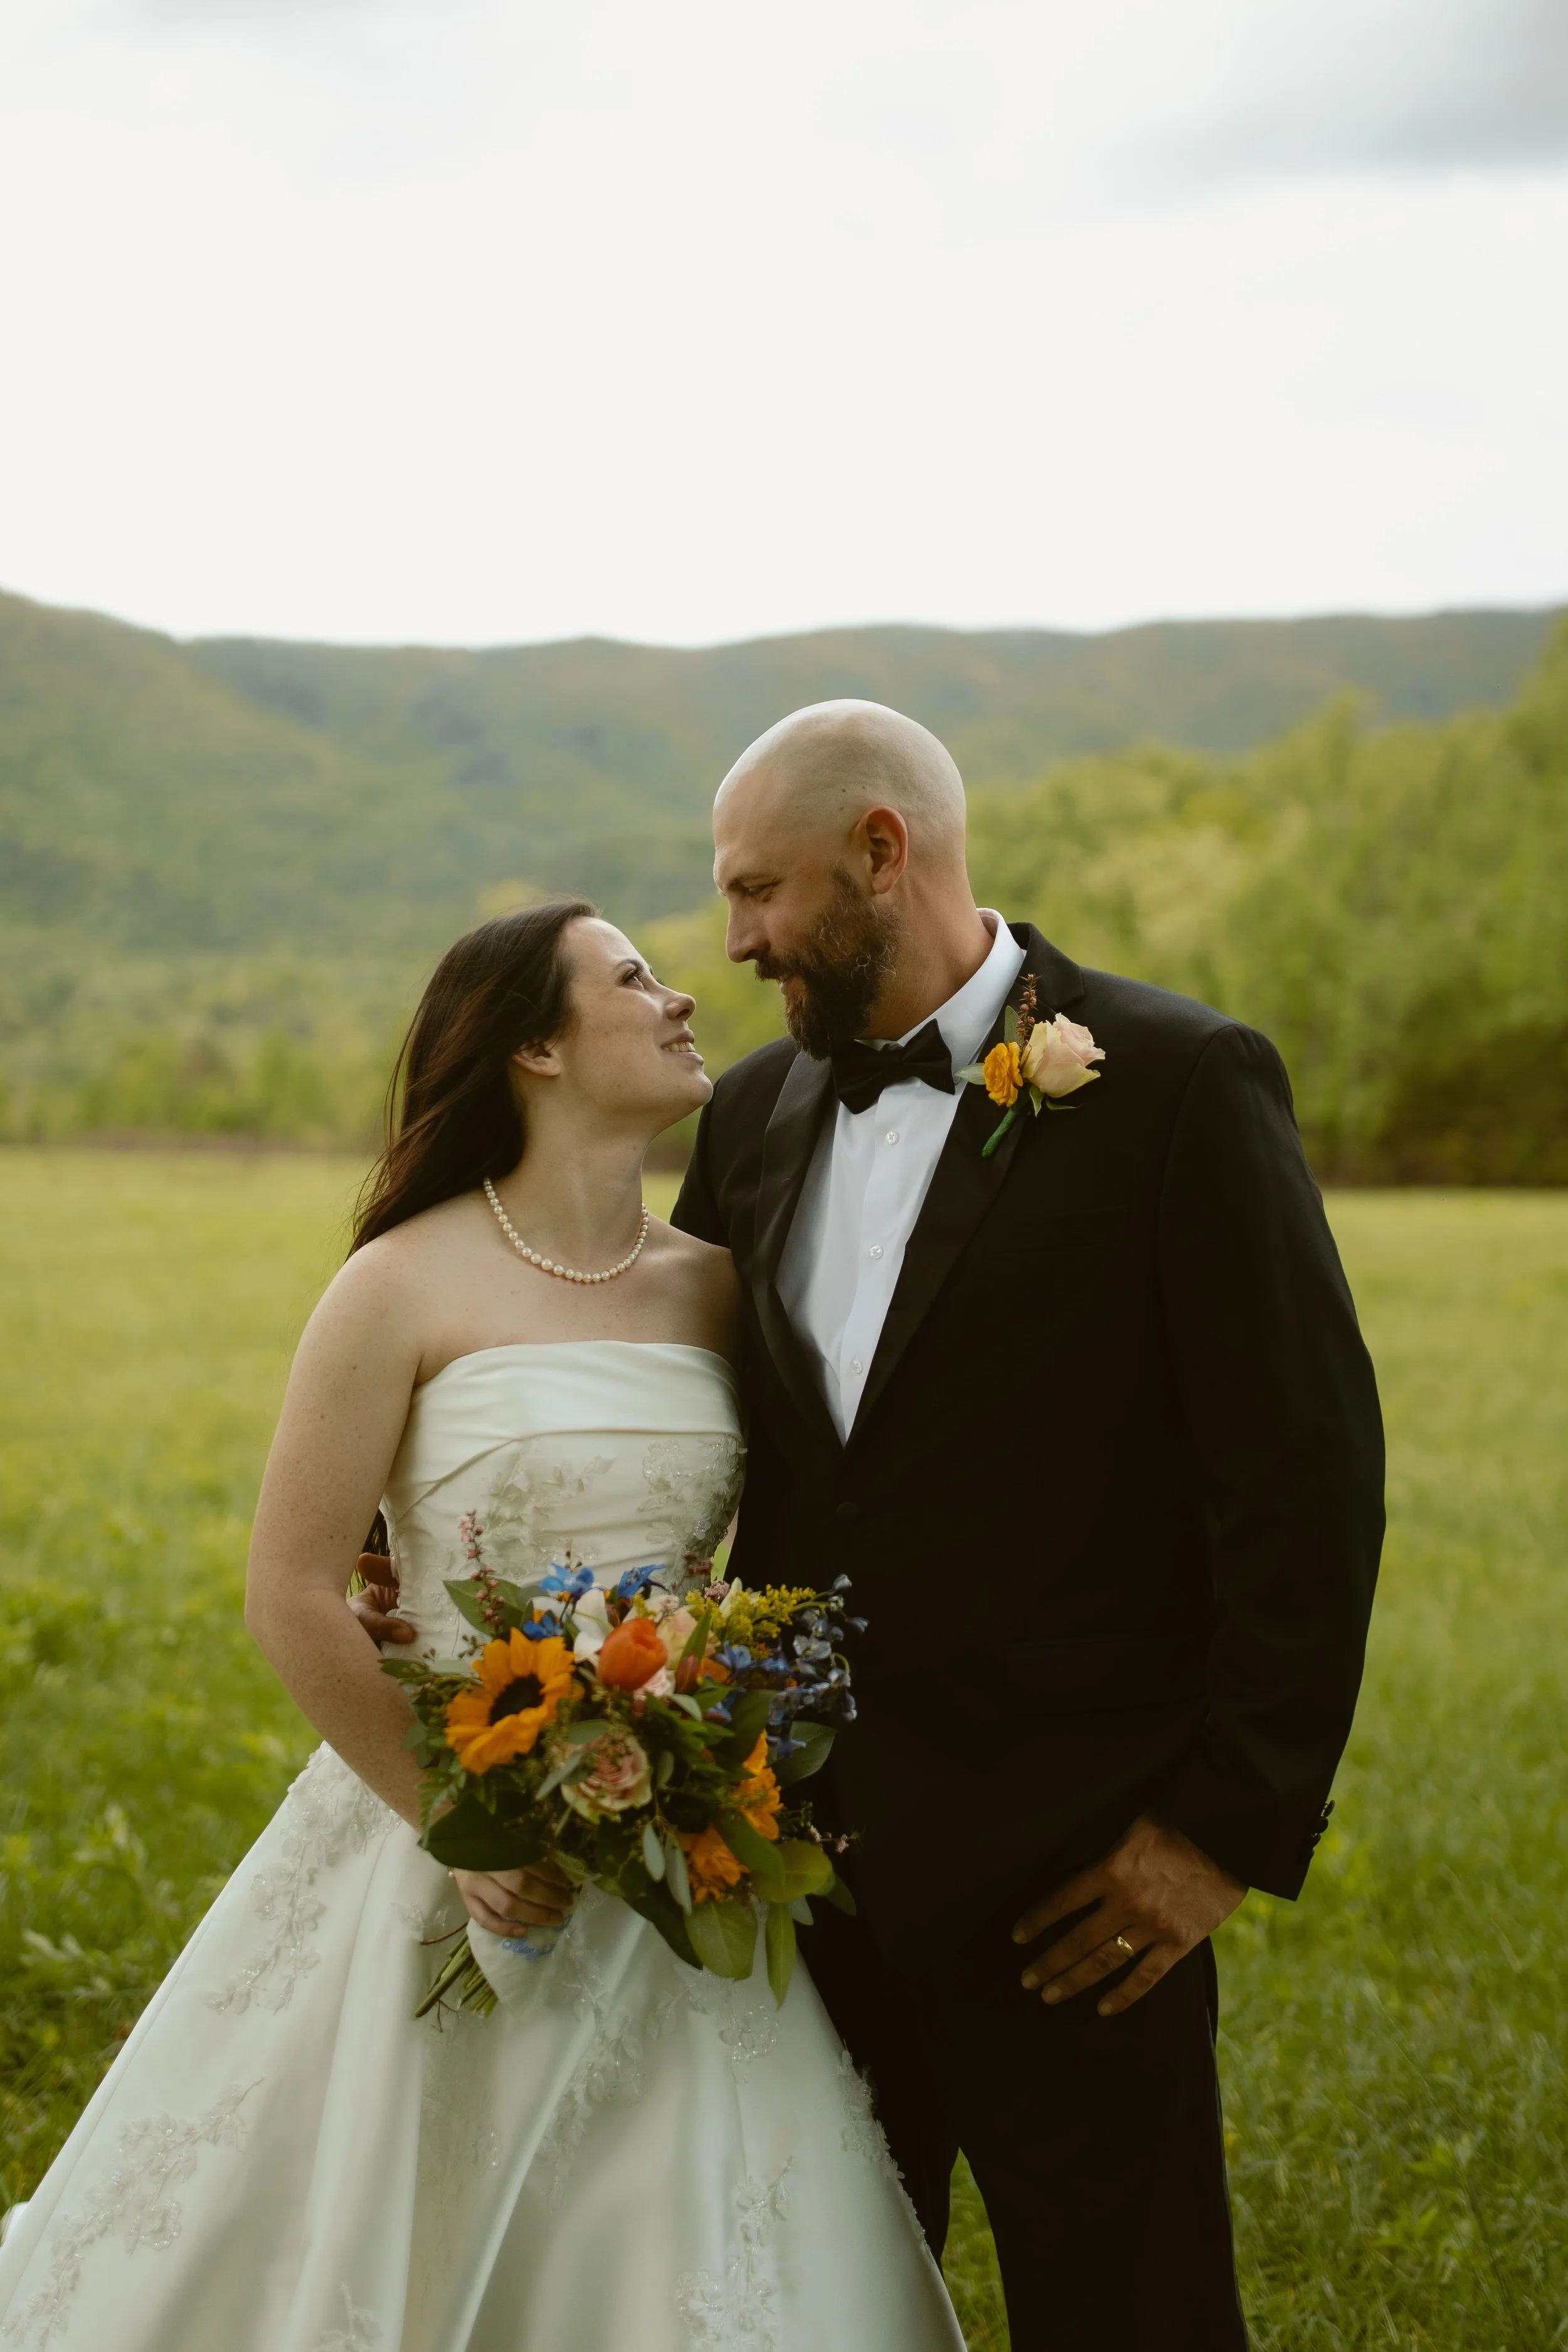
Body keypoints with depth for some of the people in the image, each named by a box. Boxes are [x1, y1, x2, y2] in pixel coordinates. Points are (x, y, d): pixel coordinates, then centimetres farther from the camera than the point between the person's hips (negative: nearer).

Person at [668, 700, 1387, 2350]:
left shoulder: (1181, 1086, -10)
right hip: (803, 1845, 6)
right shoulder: (755, 1112, 9)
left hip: (1068, 1885, -6)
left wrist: (1235, 1822, -13)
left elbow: (1309, 1472, -12)